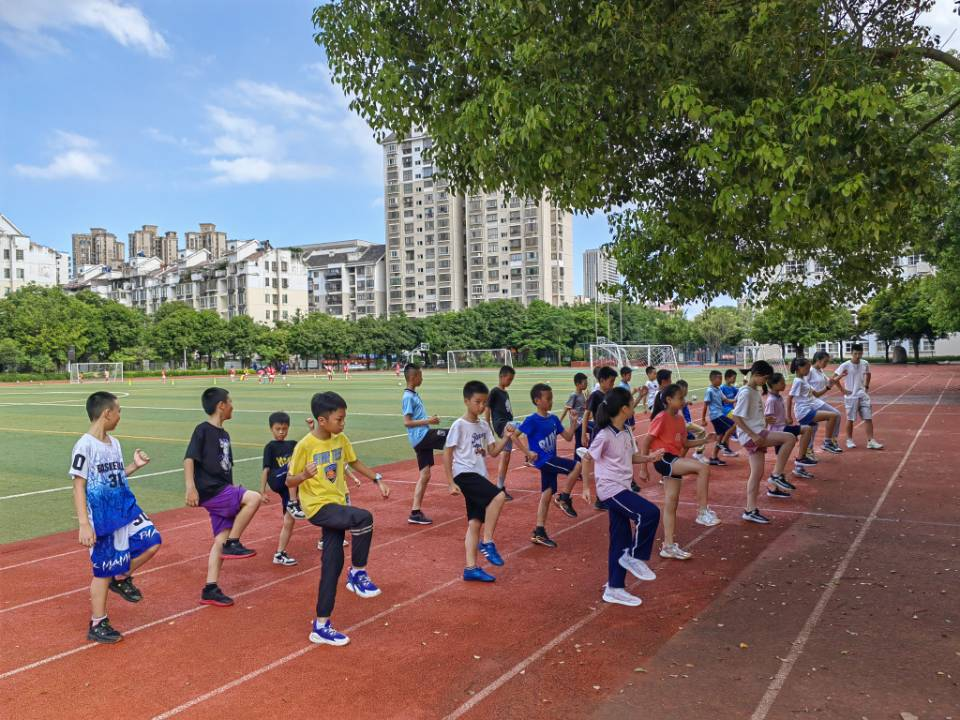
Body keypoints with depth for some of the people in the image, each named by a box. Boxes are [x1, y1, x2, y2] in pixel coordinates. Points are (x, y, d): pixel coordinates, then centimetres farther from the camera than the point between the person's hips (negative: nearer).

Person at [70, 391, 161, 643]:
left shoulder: (114, 443, 7)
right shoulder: (85, 446, -17)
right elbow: (79, 487, -17)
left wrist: (135, 466, 3)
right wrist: (84, 524, -20)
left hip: (126, 509, 7)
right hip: (103, 518, -7)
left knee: (152, 542, 1)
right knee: (104, 570, 3)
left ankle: (121, 579, 25)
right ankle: (97, 625, 20)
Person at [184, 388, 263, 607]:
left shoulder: (224, 434, 17)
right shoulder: (203, 430, -9)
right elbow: (189, 458, -17)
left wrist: (232, 492, 26)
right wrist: (190, 488, -27)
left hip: (222, 492, 8)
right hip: (210, 492, -8)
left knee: (221, 539, 6)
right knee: (254, 497, -22)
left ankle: (210, 590, 13)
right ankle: (233, 543, -9)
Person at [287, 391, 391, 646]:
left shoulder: (341, 440, 2)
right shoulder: (305, 446, -16)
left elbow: (354, 462, 18)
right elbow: (289, 481, -10)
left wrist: (378, 479, 8)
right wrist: (306, 475, -31)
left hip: (337, 504, 6)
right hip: (318, 507, -6)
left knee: (332, 563, 7)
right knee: (364, 518, -30)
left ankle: (321, 625, 19)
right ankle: (358, 573, -7)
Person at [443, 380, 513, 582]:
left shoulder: (484, 425, 11)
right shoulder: (459, 425, -10)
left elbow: (493, 452, 12)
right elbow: (447, 455, -9)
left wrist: (506, 437, -4)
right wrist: (451, 483, -12)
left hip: (479, 476, 8)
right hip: (464, 474, -7)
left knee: (475, 522, 7)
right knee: (499, 496, -26)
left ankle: (471, 568, 13)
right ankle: (487, 542, -13)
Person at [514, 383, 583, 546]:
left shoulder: (553, 419, 6)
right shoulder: (532, 420, -15)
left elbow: (568, 437, 11)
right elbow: (514, 435, -15)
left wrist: (573, 421, -2)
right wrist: (527, 452, -17)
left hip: (551, 461, 7)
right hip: (543, 460, -7)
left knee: (546, 496, 10)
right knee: (577, 466, -19)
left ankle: (539, 533, 19)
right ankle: (564, 499, -3)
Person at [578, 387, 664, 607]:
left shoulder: (626, 432, 7)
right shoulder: (605, 435, -18)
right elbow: (587, 459, -11)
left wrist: (649, 458, 0)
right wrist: (586, 487, -6)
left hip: (622, 489, 9)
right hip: (610, 489, -9)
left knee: (620, 539, 11)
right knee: (650, 513, -21)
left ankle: (614, 589, 21)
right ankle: (633, 556, -1)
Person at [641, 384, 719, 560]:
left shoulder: (679, 418, 12)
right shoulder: (661, 418, -13)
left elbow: (684, 443, 19)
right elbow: (645, 442, -12)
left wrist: (704, 440, 5)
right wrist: (643, 468, -11)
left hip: (675, 461, 9)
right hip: (664, 459, -9)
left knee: (671, 503, 10)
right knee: (703, 468, -24)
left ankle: (669, 545, 17)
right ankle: (702, 511, -16)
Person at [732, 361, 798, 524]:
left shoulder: (756, 391, 13)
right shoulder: (746, 392, -15)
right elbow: (736, 417, -20)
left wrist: (763, 418, 9)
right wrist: (753, 435, -22)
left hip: (757, 434, 9)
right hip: (750, 435, -9)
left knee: (757, 472, 8)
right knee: (790, 438, -16)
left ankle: (751, 510, 12)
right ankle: (777, 475, -6)